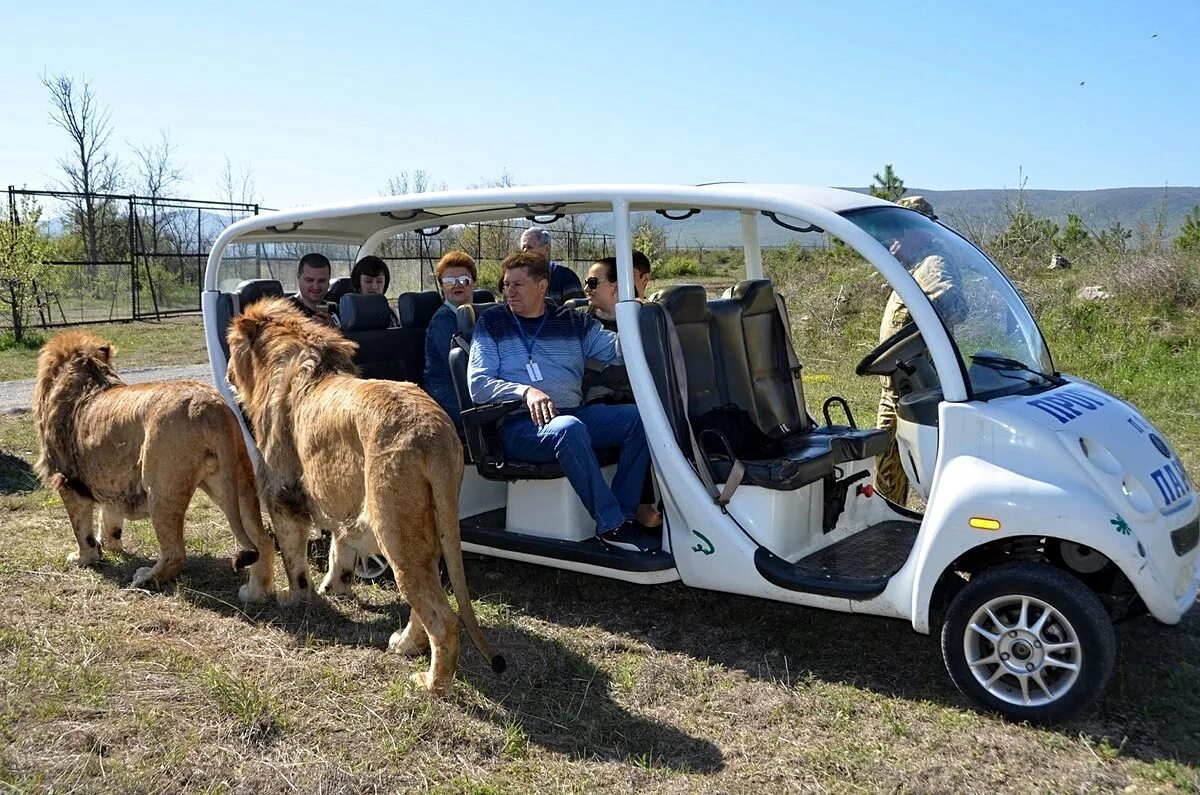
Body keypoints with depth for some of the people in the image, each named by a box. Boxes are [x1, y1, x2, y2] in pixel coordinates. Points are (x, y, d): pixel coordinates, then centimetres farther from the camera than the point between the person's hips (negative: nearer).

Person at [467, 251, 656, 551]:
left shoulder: (574, 322, 18)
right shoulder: (492, 324, 10)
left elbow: (621, 349, 9)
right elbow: (478, 385, 0)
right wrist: (526, 391, -17)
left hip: (575, 414, 4)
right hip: (520, 424, -4)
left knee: (639, 417, -19)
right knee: (569, 428, -37)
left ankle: (625, 511, -18)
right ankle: (611, 525, -30)